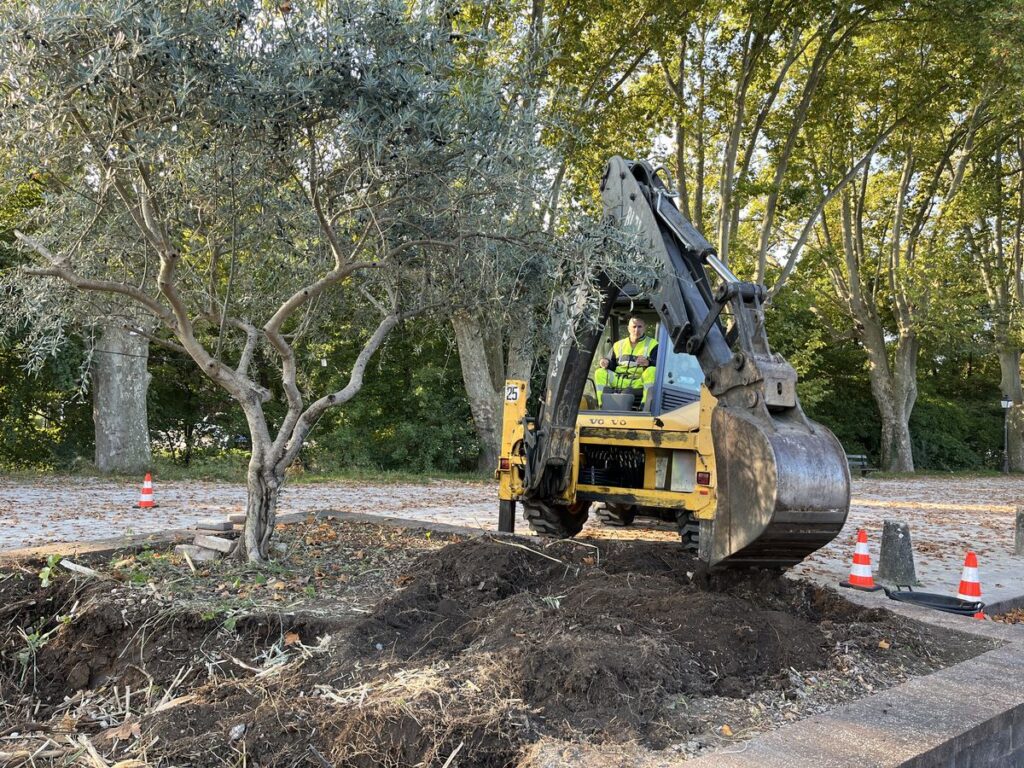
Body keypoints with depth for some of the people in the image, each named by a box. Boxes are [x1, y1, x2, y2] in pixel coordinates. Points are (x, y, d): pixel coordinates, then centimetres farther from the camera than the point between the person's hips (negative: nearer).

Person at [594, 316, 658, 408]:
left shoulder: (652, 344, 9)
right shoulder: (619, 345, 22)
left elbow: (658, 365, -5)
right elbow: (613, 365, 22)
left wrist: (648, 362, -28)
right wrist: (607, 363, -3)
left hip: (640, 383, -3)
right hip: (619, 381, 4)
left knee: (652, 371, -33)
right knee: (600, 373, -14)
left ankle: (645, 406, -35)